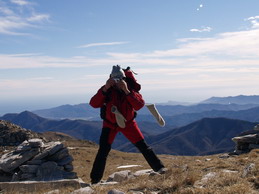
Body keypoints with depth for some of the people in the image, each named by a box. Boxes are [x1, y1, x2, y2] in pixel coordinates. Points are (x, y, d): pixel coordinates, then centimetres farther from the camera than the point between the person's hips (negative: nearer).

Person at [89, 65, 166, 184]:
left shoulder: (131, 88, -19)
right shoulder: (108, 89, -19)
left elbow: (139, 105, -35)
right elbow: (94, 104, -31)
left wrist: (126, 91, -44)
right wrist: (105, 89, -41)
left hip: (127, 122, 1)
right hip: (110, 123, 0)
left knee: (142, 145, 1)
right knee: (104, 149, -12)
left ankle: (159, 167, 16)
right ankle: (95, 179, -1)